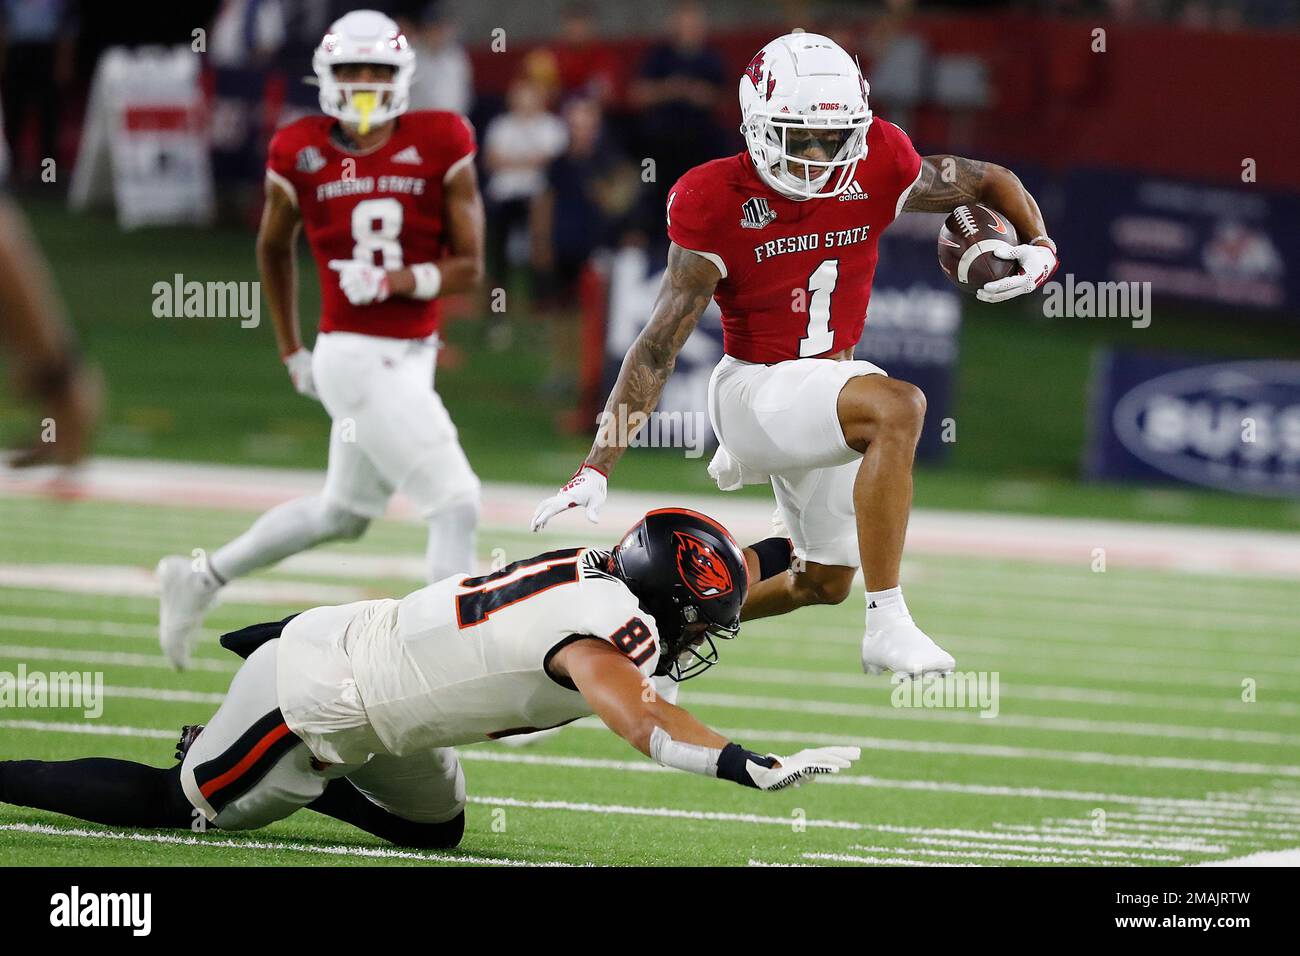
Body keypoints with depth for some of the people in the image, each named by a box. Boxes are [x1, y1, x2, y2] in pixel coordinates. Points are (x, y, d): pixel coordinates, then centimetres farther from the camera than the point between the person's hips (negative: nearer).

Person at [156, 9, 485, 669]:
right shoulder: (301, 153, -5)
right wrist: (291, 351, 15)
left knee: (343, 512, 21)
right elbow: (273, 248, 13)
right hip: (359, 359, -5)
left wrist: (405, 280, -20)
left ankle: (201, 578, 38)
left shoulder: (440, 147, -2)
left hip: (412, 355, 5)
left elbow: (468, 267, -1)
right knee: (454, 503, -12)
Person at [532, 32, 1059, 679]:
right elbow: (659, 345, -18)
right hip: (755, 389, -7)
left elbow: (991, 183, 9)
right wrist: (597, 468, -22)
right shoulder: (717, 201, -19)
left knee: (823, 584, 19)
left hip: (829, 382, 7)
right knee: (897, 407, -35)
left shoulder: (877, 170, -10)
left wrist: (1039, 246, -11)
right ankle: (887, 628, -33)